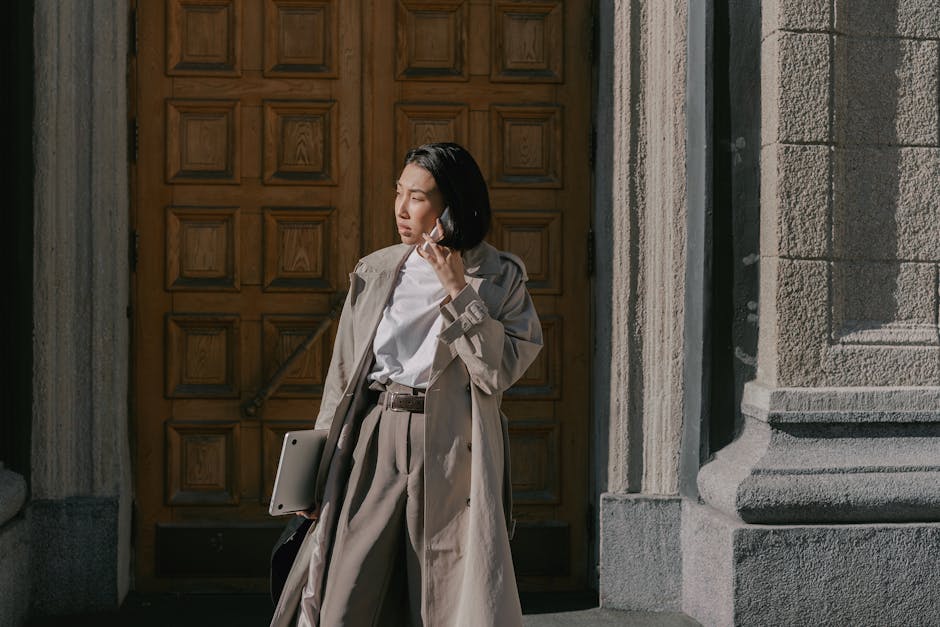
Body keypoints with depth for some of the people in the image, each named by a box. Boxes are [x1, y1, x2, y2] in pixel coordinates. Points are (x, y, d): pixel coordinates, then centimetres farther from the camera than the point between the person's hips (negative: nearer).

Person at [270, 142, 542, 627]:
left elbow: (499, 372, -10)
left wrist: (458, 291, -12)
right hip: (373, 445, 2)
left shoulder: (498, 277, 2)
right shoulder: (374, 272, 9)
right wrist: (319, 470, 8)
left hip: (453, 453, -2)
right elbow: (342, 374, 11)